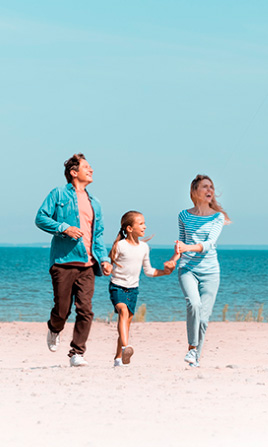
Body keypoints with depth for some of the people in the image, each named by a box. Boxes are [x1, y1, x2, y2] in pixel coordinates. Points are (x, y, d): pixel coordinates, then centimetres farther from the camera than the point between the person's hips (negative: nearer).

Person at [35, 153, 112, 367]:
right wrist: (64, 228, -14)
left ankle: (77, 353, 0)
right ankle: (54, 330, 33)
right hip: (64, 261, -4)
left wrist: (104, 258, 9)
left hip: (87, 263, 4)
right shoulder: (59, 194, 6)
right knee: (62, 308, -1)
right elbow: (41, 218, 0)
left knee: (85, 309, -7)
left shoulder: (94, 203, 22)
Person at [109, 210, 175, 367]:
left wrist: (164, 271, 4)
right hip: (117, 286, -6)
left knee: (128, 321, 7)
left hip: (133, 289, 6)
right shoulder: (120, 245, -9)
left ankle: (119, 358, 17)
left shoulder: (144, 247, 8)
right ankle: (125, 347, -44)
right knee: (123, 312, -29)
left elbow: (148, 271, 16)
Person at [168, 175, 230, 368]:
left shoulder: (218, 217, 3)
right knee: (193, 303, -27)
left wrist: (188, 248, -27)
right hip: (187, 269, 0)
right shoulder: (184, 216, 8)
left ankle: (196, 358, 13)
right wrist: (175, 256, 1)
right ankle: (192, 347, -14)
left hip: (210, 271, 0)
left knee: (203, 317, -3)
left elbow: (210, 243, -11)